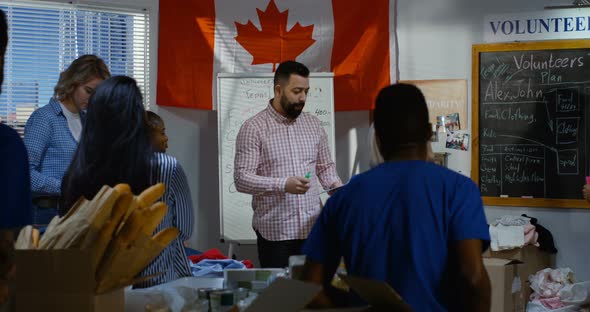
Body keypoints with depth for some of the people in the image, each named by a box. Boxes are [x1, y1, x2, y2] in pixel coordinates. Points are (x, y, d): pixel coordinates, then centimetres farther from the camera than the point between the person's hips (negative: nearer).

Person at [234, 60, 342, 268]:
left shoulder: (313, 124, 12)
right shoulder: (254, 128, -4)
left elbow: (325, 166, 20)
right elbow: (241, 179, -10)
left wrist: (336, 185, -1)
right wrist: (283, 185, -21)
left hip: (312, 228, 4)